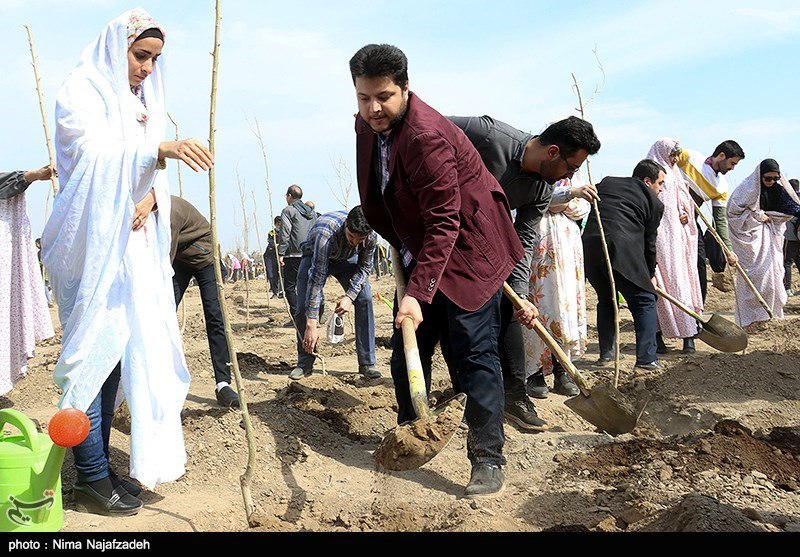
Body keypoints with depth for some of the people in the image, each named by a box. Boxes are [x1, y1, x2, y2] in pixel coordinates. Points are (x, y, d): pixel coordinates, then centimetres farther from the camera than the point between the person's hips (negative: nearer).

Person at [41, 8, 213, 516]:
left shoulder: (144, 105, 17)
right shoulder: (81, 93, -4)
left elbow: (153, 167, 13)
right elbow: (95, 153, -20)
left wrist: (151, 196, -10)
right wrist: (163, 150, -35)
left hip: (135, 243, 7)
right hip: (92, 245, -7)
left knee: (119, 350, 7)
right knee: (95, 351, -7)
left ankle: (99, 468, 17)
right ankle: (92, 479, 1)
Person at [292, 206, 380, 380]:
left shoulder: (371, 236, -31)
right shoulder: (326, 233, -44)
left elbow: (364, 268, -14)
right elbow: (316, 279, -45)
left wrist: (350, 296, -32)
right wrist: (311, 324, -47)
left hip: (347, 259, 3)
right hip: (315, 257, -3)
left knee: (364, 299, -16)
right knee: (303, 307, -16)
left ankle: (367, 363, -10)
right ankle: (305, 363, 2)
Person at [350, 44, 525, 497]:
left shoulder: (427, 135, -27)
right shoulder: (367, 125, 1)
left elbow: (444, 223, -30)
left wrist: (419, 293, -34)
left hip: (467, 250, -8)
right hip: (419, 251, 9)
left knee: (474, 352, -10)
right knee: (406, 350, 10)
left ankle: (489, 460, -2)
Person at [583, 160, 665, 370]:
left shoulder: (606, 182, 23)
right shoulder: (654, 202, 13)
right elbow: (649, 241, 15)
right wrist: (650, 273, 27)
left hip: (589, 247, 5)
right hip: (622, 250, -5)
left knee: (606, 300, 23)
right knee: (644, 301, 8)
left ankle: (606, 352, 26)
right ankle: (646, 358, 3)